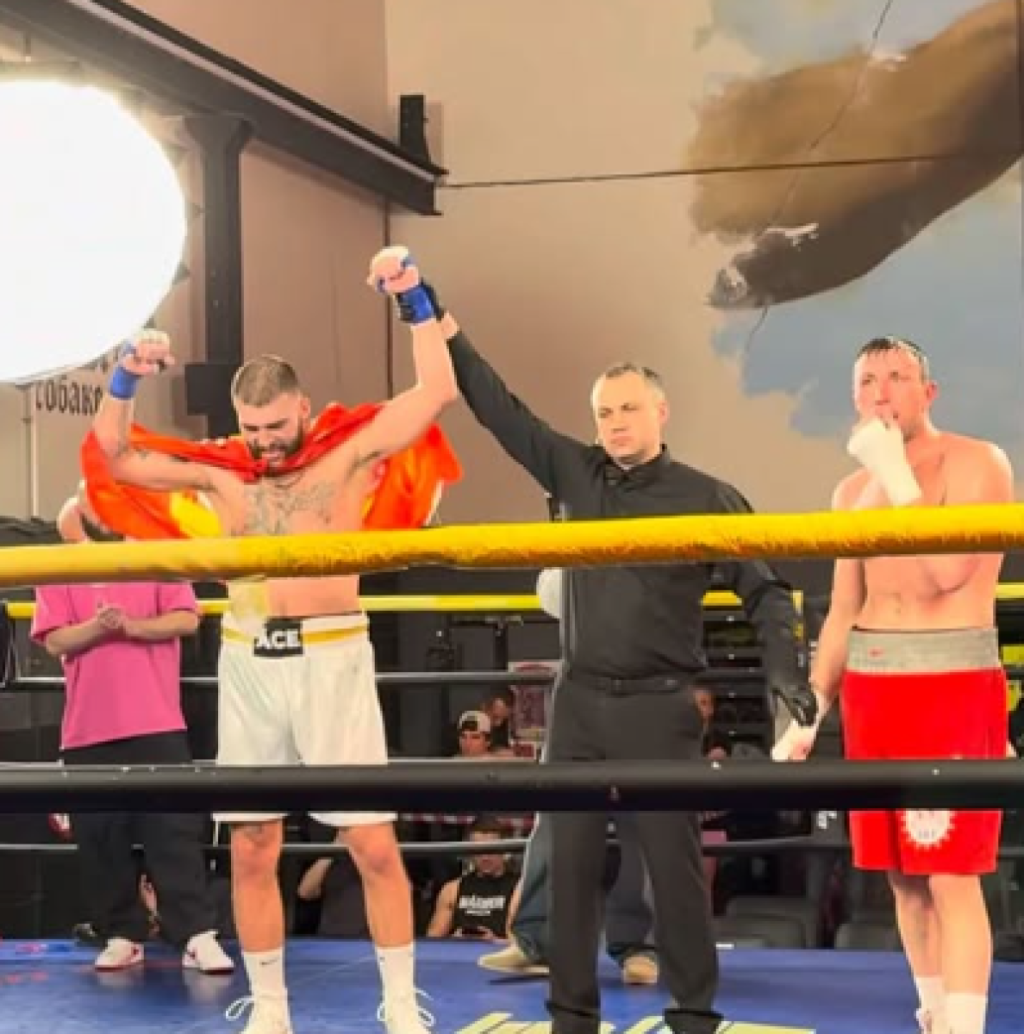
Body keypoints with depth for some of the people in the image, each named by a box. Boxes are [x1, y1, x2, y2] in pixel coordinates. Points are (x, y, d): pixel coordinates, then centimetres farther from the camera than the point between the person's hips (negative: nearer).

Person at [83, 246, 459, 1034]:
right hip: (248, 662, 3)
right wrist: (126, 381, -1)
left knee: (373, 842, -2)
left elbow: (437, 392, -4)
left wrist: (414, 301, -6)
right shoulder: (218, 472, 9)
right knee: (251, 849, 7)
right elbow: (114, 457, 12)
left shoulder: (348, 453, 1)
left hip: (331, 656, -3)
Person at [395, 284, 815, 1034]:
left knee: (673, 863, 0)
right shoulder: (577, 473, 6)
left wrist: (784, 666, -17)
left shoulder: (704, 498, -3)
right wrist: (440, 323, 5)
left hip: (659, 707, -3)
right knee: (571, 861, 5)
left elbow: (764, 588, -2)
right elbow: (498, 408, 8)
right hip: (580, 701, 4)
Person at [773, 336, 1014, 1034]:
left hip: (954, 687, -6)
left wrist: (895, 472, -15)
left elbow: (946, 572, -20)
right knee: (904, 875, 7)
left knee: (951, 876, -10)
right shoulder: (854, 491, 13)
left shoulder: (976, 463, -6)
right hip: (870, 688, 6)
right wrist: (810, 713, 13)